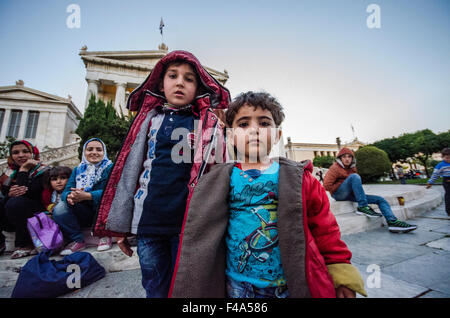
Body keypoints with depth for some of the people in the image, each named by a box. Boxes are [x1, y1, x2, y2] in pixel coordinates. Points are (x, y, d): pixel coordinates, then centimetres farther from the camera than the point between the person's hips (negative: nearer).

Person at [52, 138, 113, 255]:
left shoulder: (110, 168, -6)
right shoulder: (78, 170, 9)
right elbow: (66, 191, -1)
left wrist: (86, 196, -35)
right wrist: (69, 196, -26)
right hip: (84, 214, 4)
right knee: (59, 209, -17)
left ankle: (105, 235, -10)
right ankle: (78, 240, -1)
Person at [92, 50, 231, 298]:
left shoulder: (209, 123, 1)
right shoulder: (149, 118, 7)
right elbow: (129, 170, 7)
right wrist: (120, 224, 7)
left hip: (189, 223, -2)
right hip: (148, 221, 2)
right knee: (155, 289, 18)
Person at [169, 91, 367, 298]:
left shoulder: (297, 178, -5)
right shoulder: (217, 181, -5)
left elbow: (324, 227, 2)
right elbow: (201, 229, 2)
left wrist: (340, 269, 2)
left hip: (290, 283, 1)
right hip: (237, 283, 0)